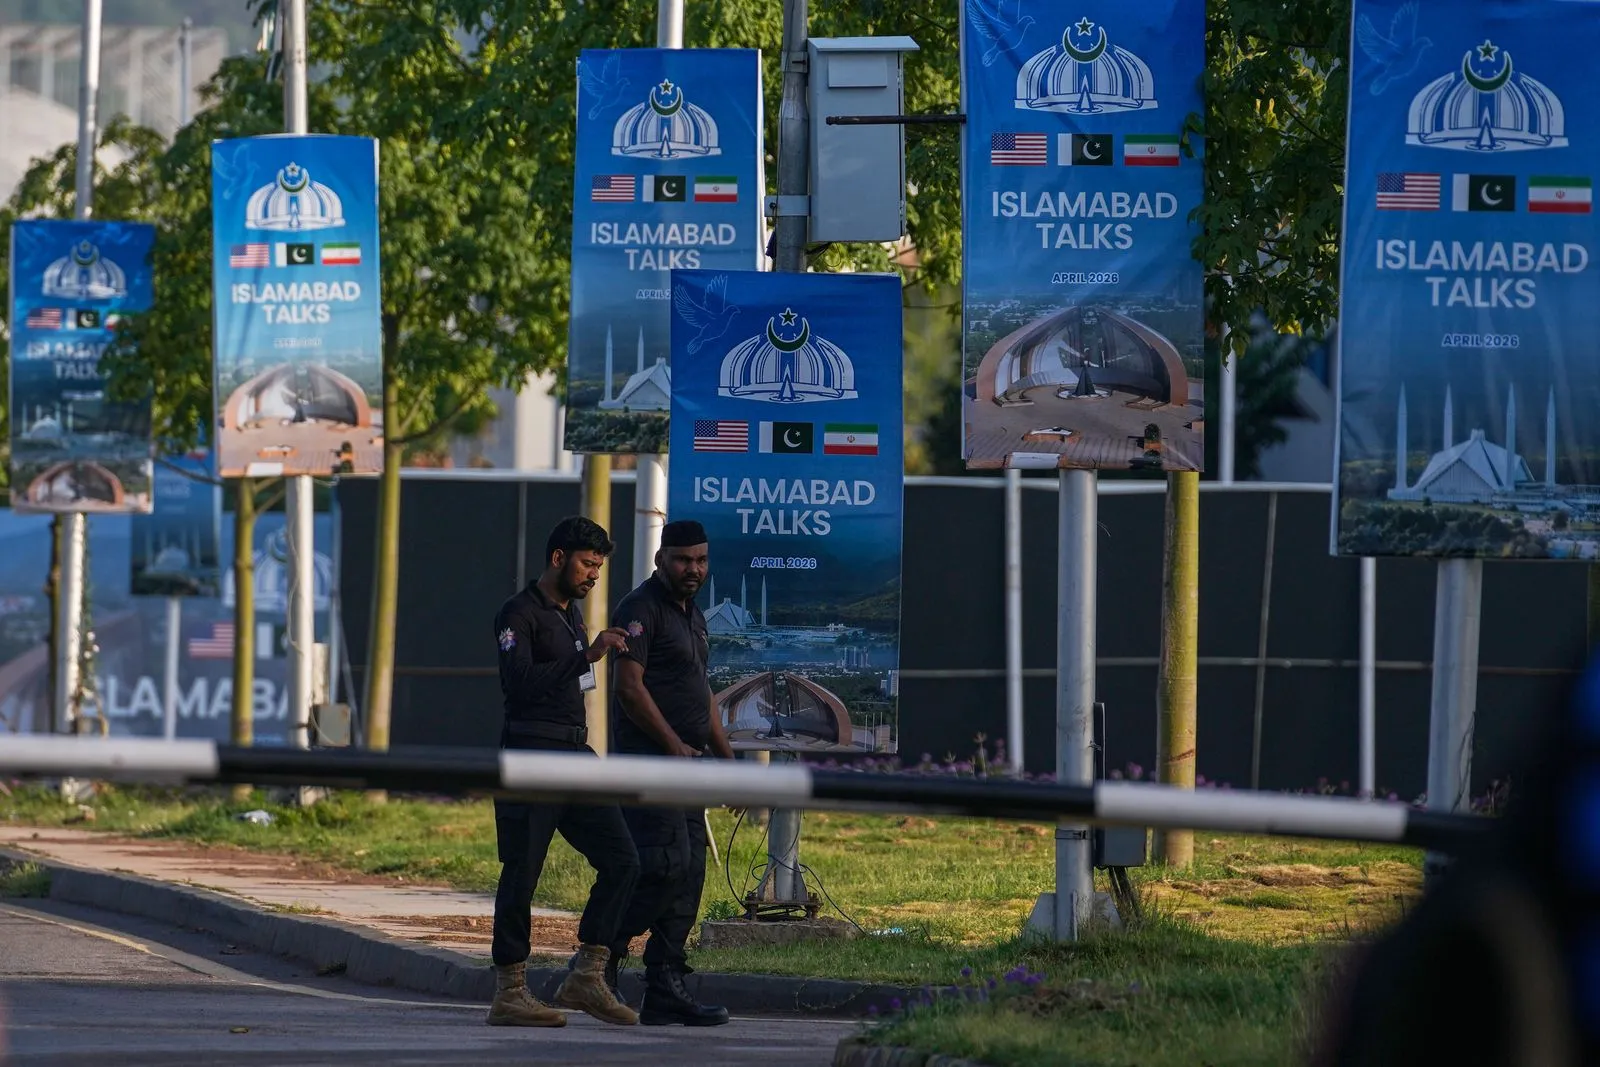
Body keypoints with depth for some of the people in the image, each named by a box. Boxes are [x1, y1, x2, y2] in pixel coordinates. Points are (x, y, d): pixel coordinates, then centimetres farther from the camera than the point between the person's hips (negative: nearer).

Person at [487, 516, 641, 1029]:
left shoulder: (571, 615, 20)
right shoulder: (519, 614, -7)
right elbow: (522, 682, -22)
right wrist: (588, 655, -26)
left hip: (574, 755, 8)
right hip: (530, 755, -8)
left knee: (621, 858, -1)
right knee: (522, 872, -6)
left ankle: (587, 977, 1)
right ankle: (509, 994, -2)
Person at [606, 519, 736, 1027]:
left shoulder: (692, 615, 21)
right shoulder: (641, 608, -9)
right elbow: (629, 686, -17)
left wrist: (727, 758, 23)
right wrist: (674, 745, -18)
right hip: (648, 758, -9)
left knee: (688, 877, 5)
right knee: (666, 868, -17)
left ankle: (665, 991, 5)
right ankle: (600, 960, -6)